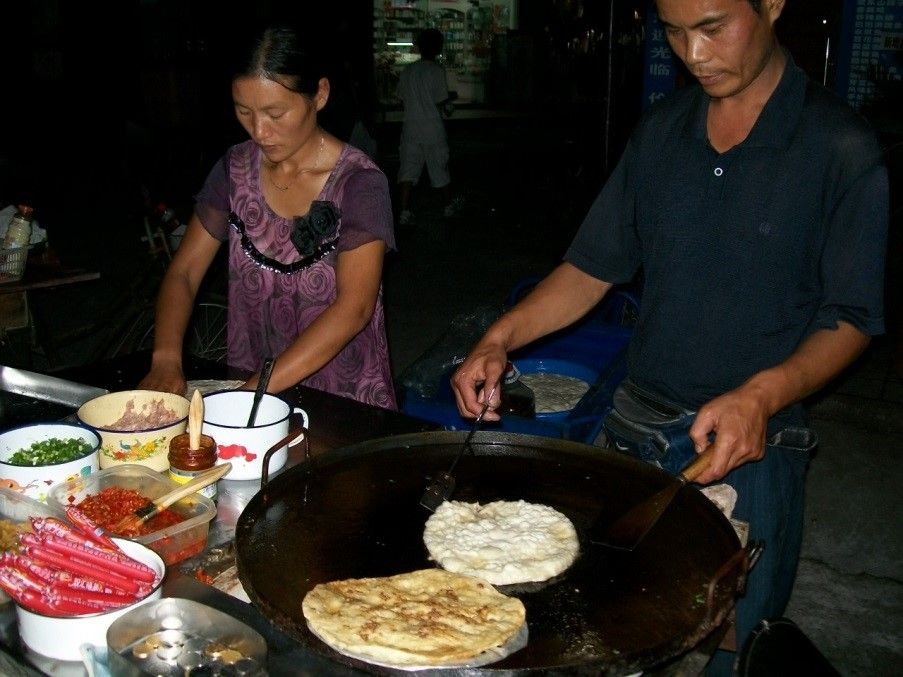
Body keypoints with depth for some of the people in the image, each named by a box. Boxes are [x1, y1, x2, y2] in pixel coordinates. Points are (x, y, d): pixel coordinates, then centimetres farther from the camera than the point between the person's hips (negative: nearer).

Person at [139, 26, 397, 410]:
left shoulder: (359, 183, -11)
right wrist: (166, 358, -14)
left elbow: (354, 308, -20)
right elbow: (183, 272, 4)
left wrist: (261, 388, -28)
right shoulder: (235, 169, 3)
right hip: (249, 383, 3)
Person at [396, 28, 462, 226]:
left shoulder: (407, 70, 3)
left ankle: (404, 212, -6)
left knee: (407, 171, 2)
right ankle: (450, 204, 28)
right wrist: (449, 99, 9)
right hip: (433, 129, -3)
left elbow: (402, 98, 9)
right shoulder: (437, 70, -10)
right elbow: (441, 102, -12)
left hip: (410, 129, 3)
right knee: (440, 168, 12)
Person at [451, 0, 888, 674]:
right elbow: (593, 266, 7)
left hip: (752, 442, -4)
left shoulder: (842, 149, -11)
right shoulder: (660, 130, 4)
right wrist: (500, 340, -7)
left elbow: (850, 316, -8)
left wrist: (765, 395, -26)